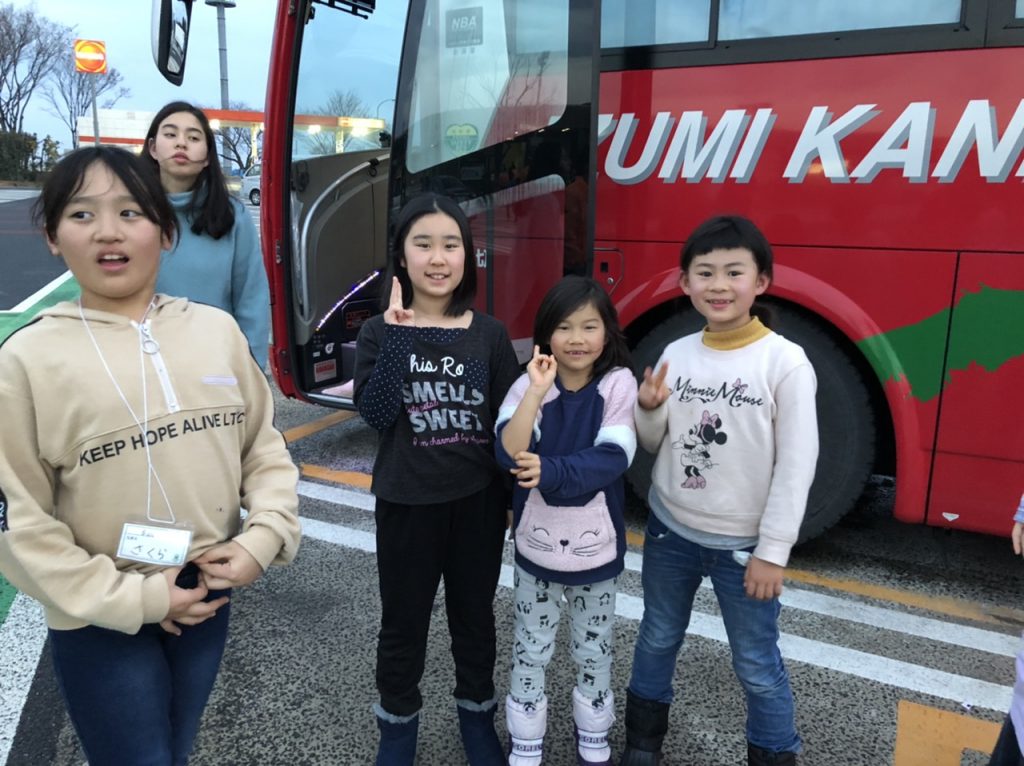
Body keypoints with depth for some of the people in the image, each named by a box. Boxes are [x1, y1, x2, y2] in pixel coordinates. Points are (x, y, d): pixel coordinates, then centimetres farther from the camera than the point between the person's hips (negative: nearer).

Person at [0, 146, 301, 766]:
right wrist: (130, 599, -14)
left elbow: (264, 446, 3)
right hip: (102, 619, -3)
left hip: (207, 596, 4)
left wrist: (265, 536, -10)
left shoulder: (216, 328, -3)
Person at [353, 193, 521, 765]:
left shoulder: (490, 334, -3)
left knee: (474, 614, 18)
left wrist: (521, 498, 0)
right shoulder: (381, 332, -5)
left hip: (479, 499, 1)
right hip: (408, 502, -1)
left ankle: (478, 713, 40)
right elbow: (376, 412, -19)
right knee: (404, 620, 14)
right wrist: (399, 332, -24)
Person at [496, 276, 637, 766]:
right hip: (537, 544, 0)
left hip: (596, 545, 0)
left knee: (593, 651, 18)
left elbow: (614, 457, -19)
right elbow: (509, 454, -23)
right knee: (531, 650, 14)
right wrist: (538, 392, -29)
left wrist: (550, 472, -27)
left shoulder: (618, 382, -9)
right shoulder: (529, 384, -9)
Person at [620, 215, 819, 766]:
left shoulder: (786, 361, -13)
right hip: (669, 530, 5)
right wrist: (648, 410, -13)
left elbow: (796, 465, -13)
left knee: (757, 665, 8)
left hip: (744, 544, -4)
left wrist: (772, 551, -13)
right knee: (657, 639, 20)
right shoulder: (676, 354, -1)